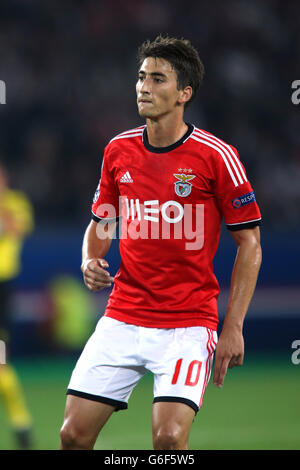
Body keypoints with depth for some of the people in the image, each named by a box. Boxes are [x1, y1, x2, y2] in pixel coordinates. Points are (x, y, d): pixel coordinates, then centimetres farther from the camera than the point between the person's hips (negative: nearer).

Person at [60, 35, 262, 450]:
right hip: (121, 318, 4)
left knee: (169, 436, -19)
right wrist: (91, 261, -3)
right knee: (74, 433, -2)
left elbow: (250, 243, -4)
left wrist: (233, 326, -9)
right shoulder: (118, 151, 5)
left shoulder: (216, 156, -9)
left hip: (188, 322, -4)